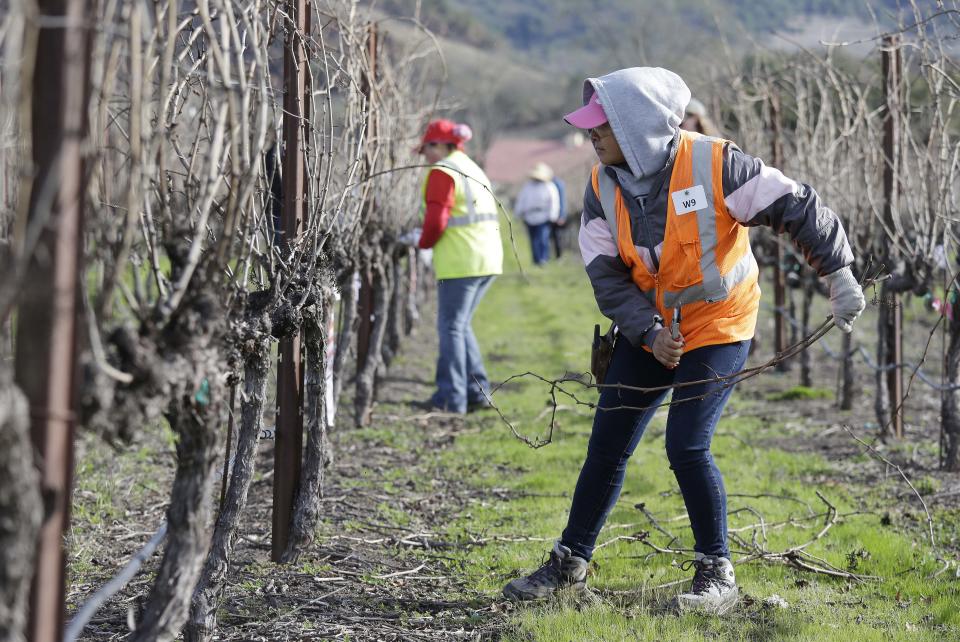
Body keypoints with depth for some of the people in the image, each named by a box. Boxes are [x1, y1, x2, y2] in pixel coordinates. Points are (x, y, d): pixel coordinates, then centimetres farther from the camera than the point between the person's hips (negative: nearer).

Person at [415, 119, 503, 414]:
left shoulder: (442, 172, -9)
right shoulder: (473, 169, 19)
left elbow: (436, 221, -17)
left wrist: (424, 243, 3)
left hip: (460, 261, -9)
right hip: (489, 257, 9)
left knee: (451, 326, -2)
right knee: (461, 324, 17)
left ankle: (452, 398, -3)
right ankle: (477, 390, 16)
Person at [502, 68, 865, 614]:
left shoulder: (715, 164, -22)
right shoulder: (603, 187, -6)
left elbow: (798, 206, -16)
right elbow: (607, 275, -8)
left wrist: (839, 274, -17)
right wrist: (649, 332, -21)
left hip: (718, 325, -5)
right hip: (647, 329, 5)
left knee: (687, 445, -16)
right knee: (607, 446, 6)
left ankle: (717, 575, 1)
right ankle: (571, 561, 22)